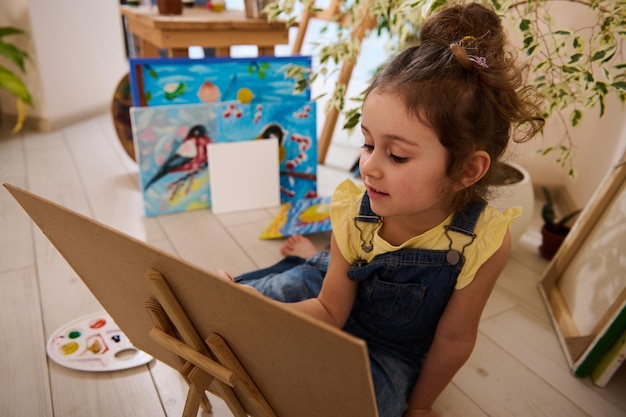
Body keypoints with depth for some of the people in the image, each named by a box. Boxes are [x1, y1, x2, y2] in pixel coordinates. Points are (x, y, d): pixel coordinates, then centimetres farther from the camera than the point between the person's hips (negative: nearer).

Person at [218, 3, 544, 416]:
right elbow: (330, 310, -14)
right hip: (335, 294, 2)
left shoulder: (484, 241, -30)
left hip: (392, 351, -1)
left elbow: (454, 337, -15)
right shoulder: (354, 215, -23)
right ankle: (315, 260, 24)